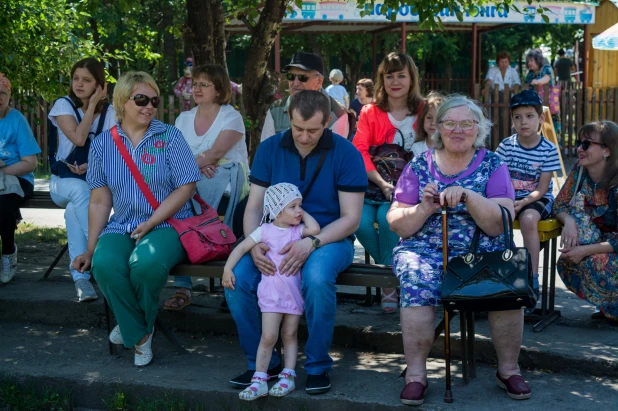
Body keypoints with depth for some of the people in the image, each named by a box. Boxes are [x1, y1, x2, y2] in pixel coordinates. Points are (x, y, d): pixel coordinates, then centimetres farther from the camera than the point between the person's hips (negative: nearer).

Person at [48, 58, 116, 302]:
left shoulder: (109, 113, 6)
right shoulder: (63, 105, 0)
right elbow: (78, 138, -16)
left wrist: (91, 165, -19)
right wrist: (93, 105, -10)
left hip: (96, 180, 1)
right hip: (64, 180, -1)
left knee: (73, 211, -35)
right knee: (80, 191, -39)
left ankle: (81, 277, -40)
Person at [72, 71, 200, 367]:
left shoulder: (169, 137, 1)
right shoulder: (102, 144, 9)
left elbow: (185, 188, -5)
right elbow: (100, 202, 10)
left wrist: (150, 224, -14)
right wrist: (90, 250, 4)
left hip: (166, 224, -2)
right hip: (121, 228, 3)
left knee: (146, 262, -36)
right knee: (105, 264, -32)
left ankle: (132, 324, -1)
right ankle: (139, 335, -7)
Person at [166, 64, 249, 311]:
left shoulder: (231, 117, 1)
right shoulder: (184, 119, 17)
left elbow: (216, 153, -14)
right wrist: (196, 164, -15)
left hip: (227, 181, -4)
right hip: (190, 181, 4)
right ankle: (182, 286, -29)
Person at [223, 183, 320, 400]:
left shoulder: (297, 230, 5)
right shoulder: (265, 230, -3)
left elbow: (315, 229, -15)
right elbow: (242, 247, -2)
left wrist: (304, 214, 0)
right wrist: (228, 269, -9)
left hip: (294, 291, 3)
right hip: (272, 291, -3)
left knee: (289, 334, 9)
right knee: (268, 337, -6)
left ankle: (288, 376, 15)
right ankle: (259, 380, 0)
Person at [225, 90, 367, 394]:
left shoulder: (345, 153, -7)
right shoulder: (270, 149, 2)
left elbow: (351, 218, -9)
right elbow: (254, 207, 2)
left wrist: (311, 243, -25)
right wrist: (254, 244, -20)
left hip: (328, 238, -3)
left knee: (317, 278, -37)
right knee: (237, 278, -24)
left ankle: (318, 366, -12)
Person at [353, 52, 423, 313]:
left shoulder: (423, 112, 8)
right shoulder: (370, 112, 11)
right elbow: (359, 150, -2)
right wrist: (381, 183, -19)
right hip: (373, 184, 2)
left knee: (386, 218, -32)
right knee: (361, 222, -28)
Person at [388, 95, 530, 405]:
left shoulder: (493, 166, 7)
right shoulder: (419, 166, 8)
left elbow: (501, 225, -5)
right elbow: (397, 224, 4)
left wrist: (467, 195, -19)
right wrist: (424, 209, -15)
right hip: (425, 249, 0)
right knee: (419, 280, -32)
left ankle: (508, 368, -9)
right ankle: (416, 373, -22)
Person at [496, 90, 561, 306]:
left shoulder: (548, 150, -7)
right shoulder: (506, 145, -1)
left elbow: (541, 188, -8)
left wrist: (522, 203, -24)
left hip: (538, 199, -3)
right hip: (509, 198, 3)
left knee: (528, 219, -34)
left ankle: (532, 279, -24)